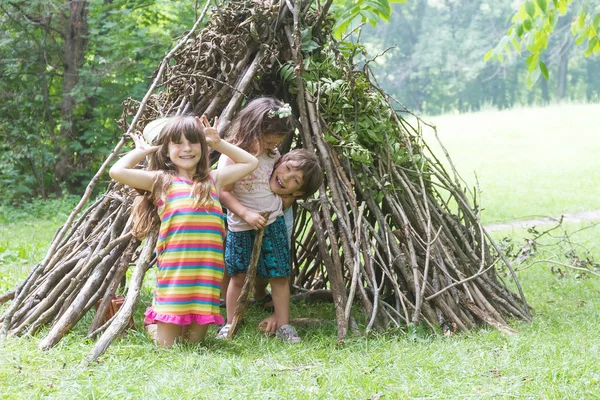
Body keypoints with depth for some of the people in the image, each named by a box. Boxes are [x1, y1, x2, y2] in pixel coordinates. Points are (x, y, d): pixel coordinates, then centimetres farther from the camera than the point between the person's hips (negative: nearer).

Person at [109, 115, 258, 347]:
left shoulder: (213, 180, 14)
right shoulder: (161, 181, 2)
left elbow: (251, 163, 26)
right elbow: (117, 172, -9)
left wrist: (217, 143, 19)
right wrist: (143, 150, 5)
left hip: (208, 270, 4)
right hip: (174, 270, -4)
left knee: (195, 341, 9)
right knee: (167, 345, 0)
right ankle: (153, 324, 32)